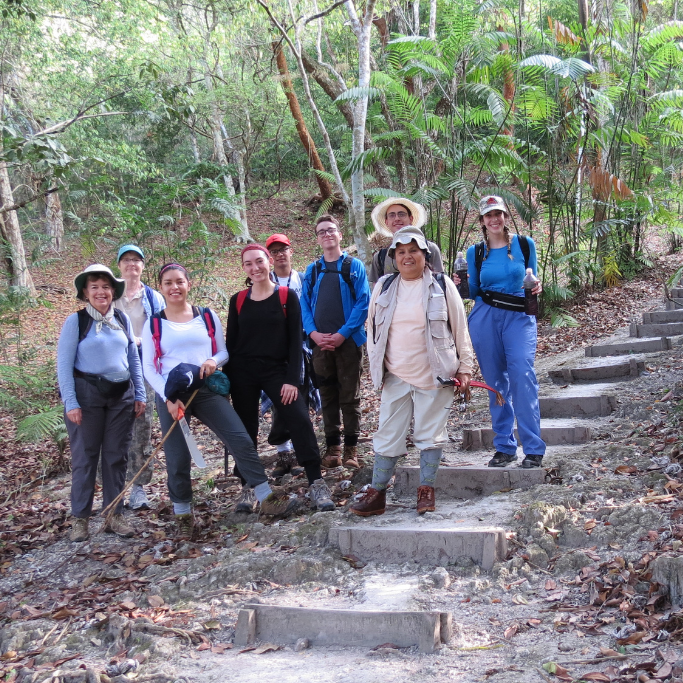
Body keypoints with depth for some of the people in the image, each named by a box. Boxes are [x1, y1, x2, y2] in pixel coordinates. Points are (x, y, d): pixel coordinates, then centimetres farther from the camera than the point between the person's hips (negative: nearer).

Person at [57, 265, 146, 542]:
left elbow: (134, 358, 12)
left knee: (116, 456, 8)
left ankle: (114, 515, 17)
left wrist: (139, 394, 8)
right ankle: (79, 519, 10)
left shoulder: (122, 319, 7)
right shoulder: (76, 321, -5)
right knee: (84, 457, 1)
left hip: (121, 395, 4)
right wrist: (70, 403, -13)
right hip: (87, 394, -4)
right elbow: (64, 364, -7)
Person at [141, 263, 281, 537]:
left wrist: (214, 361, -12)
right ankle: (183, 514, 18)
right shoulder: (154, 324, 4)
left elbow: (223, 352, 12)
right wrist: (168, 398, -12)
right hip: (171, 395, -1)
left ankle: (266, 498, -1)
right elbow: (149, 369, 1)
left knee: (241, 440, -10)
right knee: (177, 458, 1)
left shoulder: (207, 317, 8)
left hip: (206, 390, 1)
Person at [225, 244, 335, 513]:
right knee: (246, 429, 7)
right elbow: (231, 342, 9)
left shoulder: (287, 296, -1)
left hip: (277, 370, -2)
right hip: (243, 373, 2)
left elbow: (295, 340, -3)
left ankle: (316, 483, -12)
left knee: (299, 420, -15)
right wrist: (227, 380, 4)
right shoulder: (238, 300, 5)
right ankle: (247, 488, 18)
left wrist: (292, 379, -10)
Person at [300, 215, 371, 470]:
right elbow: (304, 305, 8)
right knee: (328, 396, 8)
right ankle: (333, 446, 14)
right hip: (320, 343, 3)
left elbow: (363, 302, -5)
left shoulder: (354, 266, 2)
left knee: (350, 397, 0)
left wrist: (342, 334, -14)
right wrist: (314, 334, -8)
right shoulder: (312, 271, 12)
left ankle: (351, 448, 6)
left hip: (348, 341, -3)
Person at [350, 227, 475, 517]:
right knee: (388, 436, 4)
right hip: (395, 377, 2)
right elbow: (372, 329, 12)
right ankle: (377, 493, 10)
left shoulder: (441, 285, -1)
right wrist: (376, 368, 9)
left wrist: (464, 368, 1)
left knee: (430, 434, 6)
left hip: (434, 376, -2)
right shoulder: (384, 286, 6)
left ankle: (426, 490, 16)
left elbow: (460, 329, 2)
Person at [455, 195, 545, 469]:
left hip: (519, 316, -2)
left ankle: (533, 448, -13)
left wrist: (536, 287, -7)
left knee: (522, 375, -17)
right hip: (484, 317, 2)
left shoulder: (525, 244, 5)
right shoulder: (476, 252, 8)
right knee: (496, 382, 4)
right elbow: (474, 292, 12)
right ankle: (504, 447, 13)